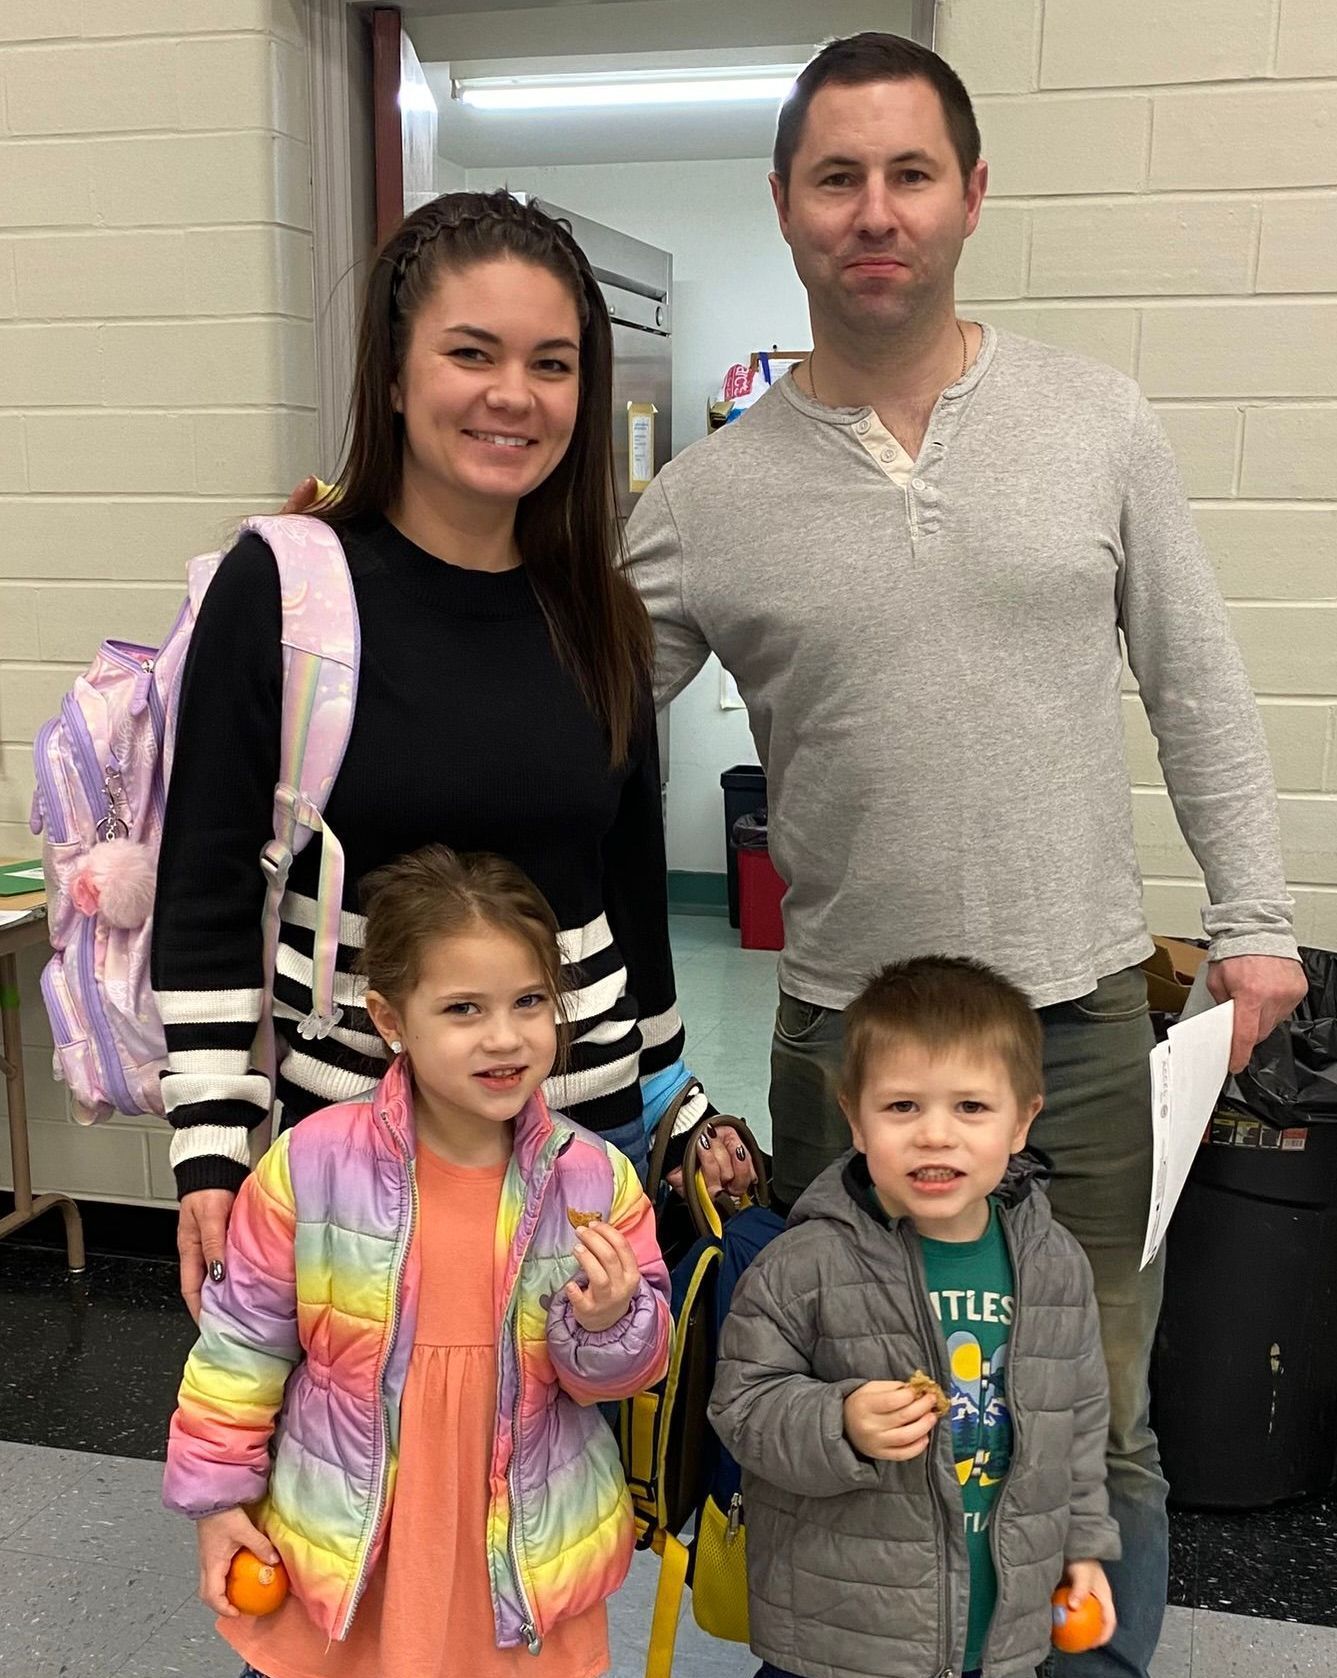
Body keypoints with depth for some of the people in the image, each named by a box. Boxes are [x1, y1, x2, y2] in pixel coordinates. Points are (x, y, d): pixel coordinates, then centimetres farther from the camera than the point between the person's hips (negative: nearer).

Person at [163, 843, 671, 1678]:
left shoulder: (595, 1178, -13)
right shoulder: (312, 1164, -17)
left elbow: (632, 1366, -2)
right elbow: (242, 1340, -4)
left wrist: (608, 1324, -23)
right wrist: (218, 1493, 1)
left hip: (531, 1552, 1)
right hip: (344, 1545, 0)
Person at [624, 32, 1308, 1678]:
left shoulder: (1098, 420, 1)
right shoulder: (707, 495, -3)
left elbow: (1197, 687, 7)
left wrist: (1253, 917, 4)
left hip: (1084, 1020, 1)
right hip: (844, 1037, 0)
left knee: (1099, 1434, 14)